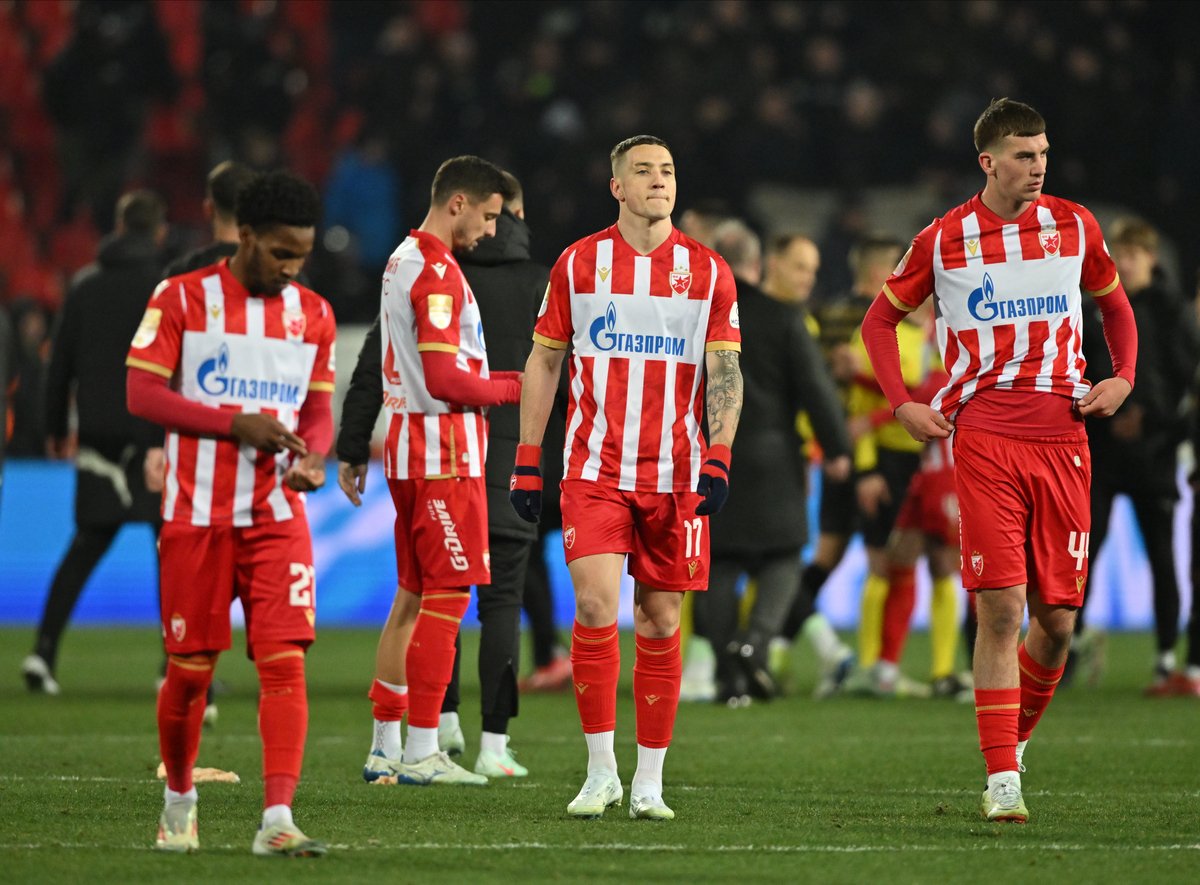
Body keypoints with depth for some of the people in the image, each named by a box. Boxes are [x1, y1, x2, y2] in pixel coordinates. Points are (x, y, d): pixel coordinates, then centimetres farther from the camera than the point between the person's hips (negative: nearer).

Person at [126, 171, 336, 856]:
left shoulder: (313, 315, 10)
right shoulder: (181, 299, -2)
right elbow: (142, 393, -8)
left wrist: (314, 458, -7)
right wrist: (236, 424, -17)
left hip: (277, 512, 2)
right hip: (196, 513, -2)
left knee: (285, 662, -12)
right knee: (190, 669, 3)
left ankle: (278, 819, -17)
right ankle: (179, 799, 26)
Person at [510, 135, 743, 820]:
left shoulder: (708, 271, 5)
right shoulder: (578, 264, 4)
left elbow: (724, 372, 3)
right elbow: (544, 361, 10)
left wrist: (718, 461, -10)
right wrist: (527, 461, 5)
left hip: (675, 474, 1)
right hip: (594, 468, -1)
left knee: (661, 623, 3)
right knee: (595, 604, -15)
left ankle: (649, 782, 11)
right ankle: (600, 771, -4)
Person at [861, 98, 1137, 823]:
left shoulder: (1074, 225, 8)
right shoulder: (944, 241, 2)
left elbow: (1115, 305, 23)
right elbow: (880, 320, 15)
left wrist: (1123, 377, 7)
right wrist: (902, 404, 3)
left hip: (1063, 436, 3)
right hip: (983, 436, -3)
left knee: (1057, 617, 1)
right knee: (1001, 607, -12)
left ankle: (1016, 737, 27)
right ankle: (1002, 780, -8)